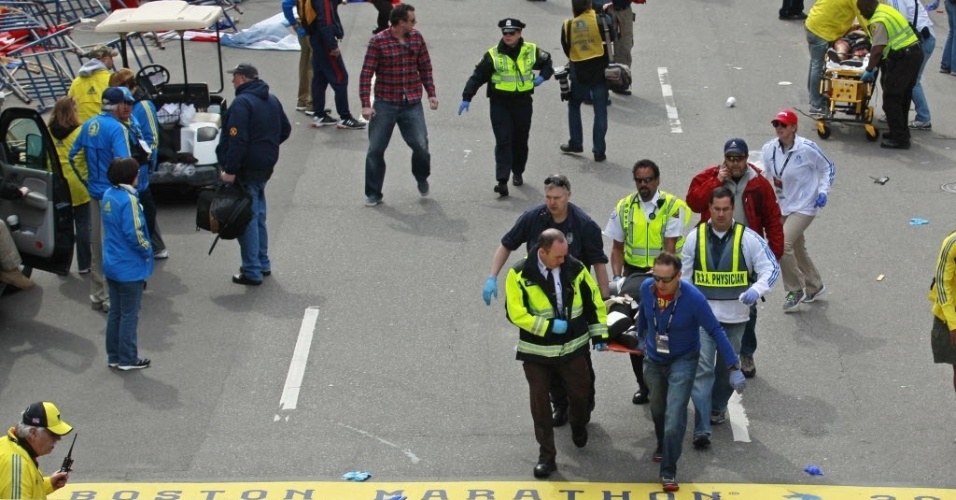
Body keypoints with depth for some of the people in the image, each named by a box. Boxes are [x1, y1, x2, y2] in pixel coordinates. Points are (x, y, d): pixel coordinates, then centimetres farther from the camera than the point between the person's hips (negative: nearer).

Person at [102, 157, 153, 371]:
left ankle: (114, 356, 23)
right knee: (129, 315, 3)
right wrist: (147, 251, -8)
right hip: (130, 268, -8)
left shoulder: (108, 195, 4)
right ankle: (127, 359, 11)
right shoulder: (129, 199, -22)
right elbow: (134, 234, -25)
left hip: (112, 265, 8)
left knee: (115, 312, 16)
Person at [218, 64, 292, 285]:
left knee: (247, 219, -4)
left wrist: (230, 170, -22)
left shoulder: (242, 103, -18)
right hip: (266, 166, 9)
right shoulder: (272, 100, 11)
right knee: (258, 215, 20)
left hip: (247, 168, -9)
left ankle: (252, 271, -3)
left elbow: (237, 140, -24)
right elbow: (285, 130, 20)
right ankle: (263, 263, 27)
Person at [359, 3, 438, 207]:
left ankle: (422, 178, 24)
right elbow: (366, 73, -10)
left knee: (420, 144, -7)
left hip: (412, 104, 2)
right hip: (385, 104, -2)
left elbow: (425, 68, 11)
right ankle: (373, 194, 16)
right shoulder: (378, 41, -10)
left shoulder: (417, 38, 3)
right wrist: (366, 104, -14)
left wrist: (431, 93, 3)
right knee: (375, 149, 2)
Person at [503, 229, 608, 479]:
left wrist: (599, 334, 4)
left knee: (580, 392, 15)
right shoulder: (520, 275, -16)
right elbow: (516, 313, -17)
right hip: (536, 352, -2)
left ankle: (579, 426, 49)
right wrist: (548, 326, -21)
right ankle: (546, 456, 16)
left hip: (572, 348, 2)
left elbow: (593, 300, 4)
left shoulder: (575, 268, -8)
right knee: (540, 402, 4)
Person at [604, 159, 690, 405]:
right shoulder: (624, 207, 4)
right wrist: (618, 277, -6)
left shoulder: (672, 207, -7)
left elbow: (670, 247, -13)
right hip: (634, 273, 3)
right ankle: (643, 384, 17)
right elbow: (617, 247, 8)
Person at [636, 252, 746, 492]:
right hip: (654, 360, 4)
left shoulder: (693, 298, -29)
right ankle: (662, 445, 51)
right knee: (657, 409, 23)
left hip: (683, 361, -4)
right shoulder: (647, 288, -18)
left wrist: (734, 368, -24)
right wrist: (640, 337, 23)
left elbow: (716, 331, -22)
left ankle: (669, 472, -4)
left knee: (675, 414, -14)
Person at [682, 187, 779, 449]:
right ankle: (702, 428, -13)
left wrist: (756, 290, -24)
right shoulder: (695, 237, -1)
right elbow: (684, 274, 9)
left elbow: (771, 269, -5)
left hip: (735, 316, 1)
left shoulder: (748, 238, -6)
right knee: (702, 369, -10)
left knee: (728, 366, 17)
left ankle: (717, 407, 42)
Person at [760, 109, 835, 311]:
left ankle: (795, 290, -3)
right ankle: (814, 287, 41)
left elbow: (828, 168, -3)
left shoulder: (807, 148, -18)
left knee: (783, 244, -20)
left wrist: (823, 191, -13)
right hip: (782, 207, 7)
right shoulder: (769, 149, -4)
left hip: (803, 207, -7)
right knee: (797, 249, 19)